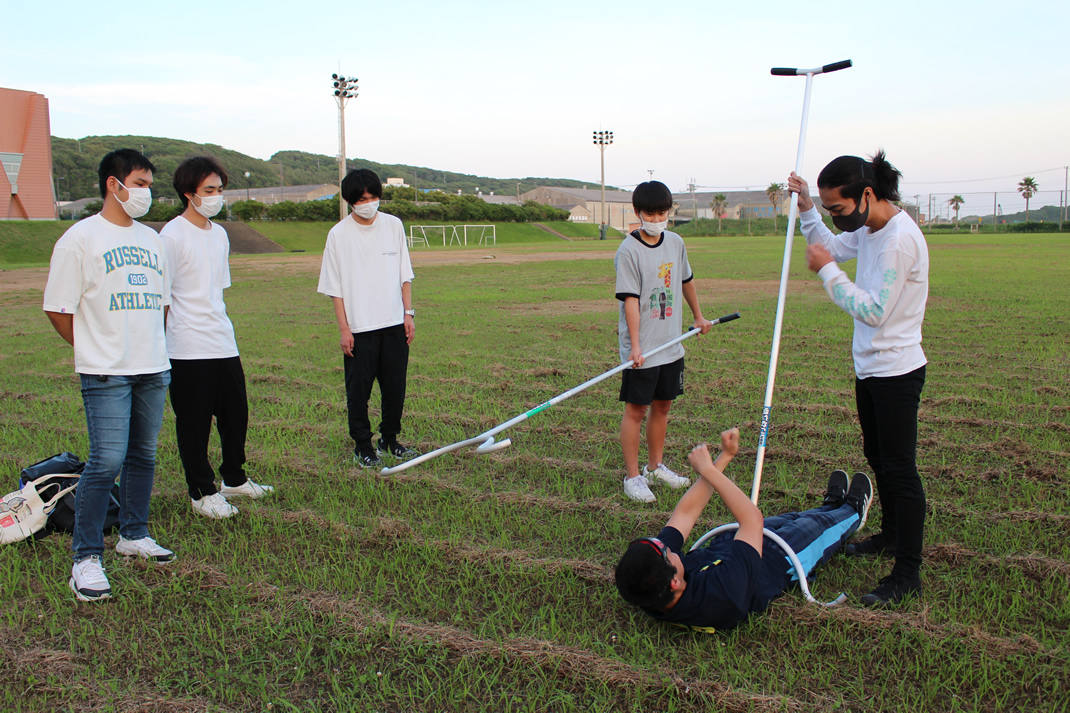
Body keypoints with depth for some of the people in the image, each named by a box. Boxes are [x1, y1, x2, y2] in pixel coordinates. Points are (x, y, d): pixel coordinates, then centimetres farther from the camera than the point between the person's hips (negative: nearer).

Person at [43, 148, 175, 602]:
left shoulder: (150, 239, 15)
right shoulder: (80, 238, -5)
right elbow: (59, 310, -4)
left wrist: (148, 344, 15)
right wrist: (97, 349, 2)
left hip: (153, 368, 6)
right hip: (106, 375, -6)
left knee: (144, 455, 12)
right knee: (106, 461, -11)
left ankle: (134, 535, 28)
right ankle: (86, 559, -2)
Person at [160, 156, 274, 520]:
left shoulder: (219, 234, 12)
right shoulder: (172, 236, -10)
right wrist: (161, 347, -10)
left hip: (224, 344, 7)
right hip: (188, 349, -7)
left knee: (236, 415, 14)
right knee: (194, 423, 4)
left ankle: (234, 479, 32)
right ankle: (202, 493, 16)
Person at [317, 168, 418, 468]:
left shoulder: (393, 225, 5)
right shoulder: (339, 234, -4)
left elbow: (404, 274, 11)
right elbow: (335, 287, -3)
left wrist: (408, 313, 4)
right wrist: (344, 328, -7)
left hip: (394, 323, 3)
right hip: (359, 328, -3)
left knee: (395, 387, 9)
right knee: (358, 389, 2)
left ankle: (390, 439, 27)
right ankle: (363, 446, 16)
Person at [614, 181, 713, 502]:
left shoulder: (676, 243, 6)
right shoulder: (629, 250, -13)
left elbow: (686, 281, 22)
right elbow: (630, 299, -18)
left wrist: (698, 316, 32)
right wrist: (635, 345, -22)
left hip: (671, 344, 6)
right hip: (642, 348, -6)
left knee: (662, 405, 15)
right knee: (636, 409, 0)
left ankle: (656, 466, 30)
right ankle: (632, 476, 9)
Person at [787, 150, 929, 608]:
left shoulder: (900, 238, -25)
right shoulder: (867, 229, 4)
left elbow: (873, 311, -27)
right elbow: (832, 247, 25)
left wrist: (828, 270, -20)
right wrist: (807, 210, 10)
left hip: (896, 371, -10)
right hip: (870, 367, 10)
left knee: (900, 469, -5)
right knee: (878, 458, 23)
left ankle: (907, 574, 3)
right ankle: (891, 535, 42)